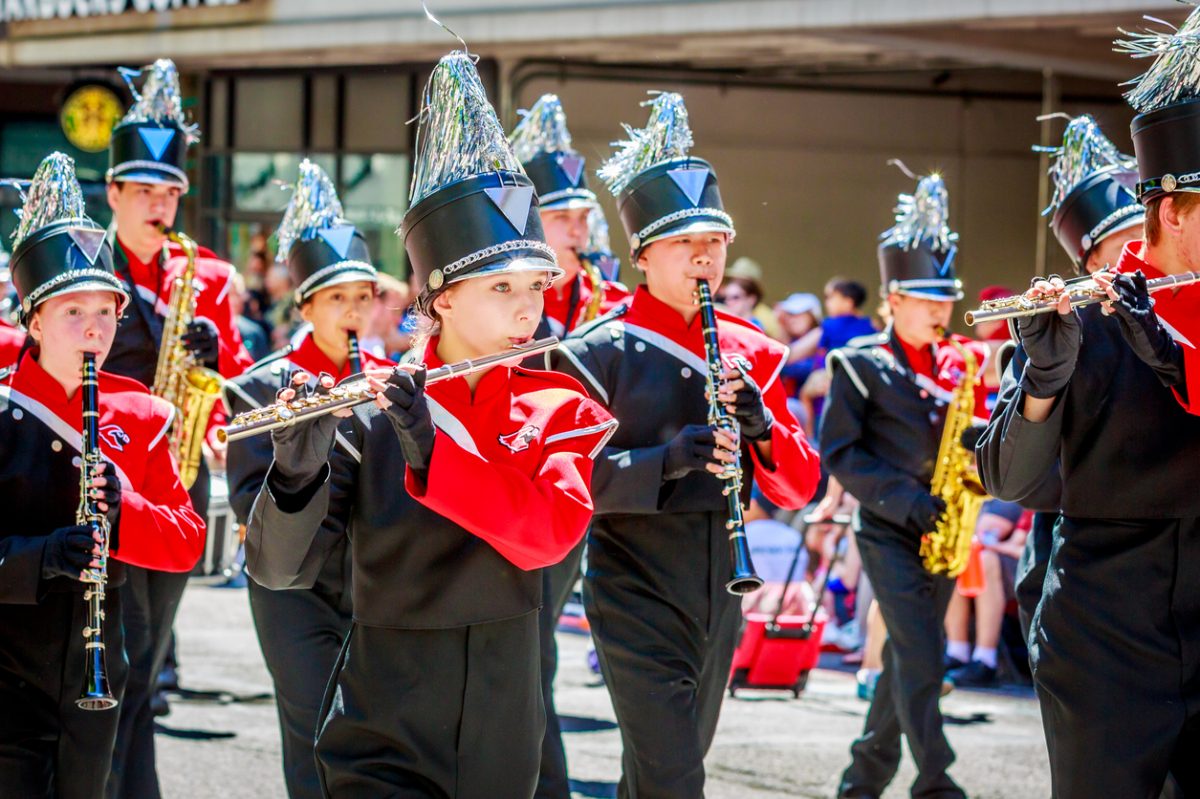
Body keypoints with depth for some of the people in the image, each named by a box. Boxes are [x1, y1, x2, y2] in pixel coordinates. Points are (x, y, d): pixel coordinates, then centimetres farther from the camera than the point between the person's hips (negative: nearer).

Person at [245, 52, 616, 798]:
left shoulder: (562, 412, 0)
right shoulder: (369, 415, -6)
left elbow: (549, 532, -19)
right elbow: (275, 567, -10)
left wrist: (431, 447, -27)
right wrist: (298, 469, -28)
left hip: (501, 737, 3)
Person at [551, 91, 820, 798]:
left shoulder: (749, 351, 7)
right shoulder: (600, 354, -8)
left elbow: (801, 487, 6)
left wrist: (761, 427, -15)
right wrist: (662, 461, -28)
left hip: (717, 599, 6)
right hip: (635, 600, -6)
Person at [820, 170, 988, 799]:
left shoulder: (959, 363, 11)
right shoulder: (860, 365, -5)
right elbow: (840, 453, -9)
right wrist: (907, 500, -18)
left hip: (940, 532, 6)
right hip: (888, 533, -6)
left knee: (907, 655, 11)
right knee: (921, 653, -15)